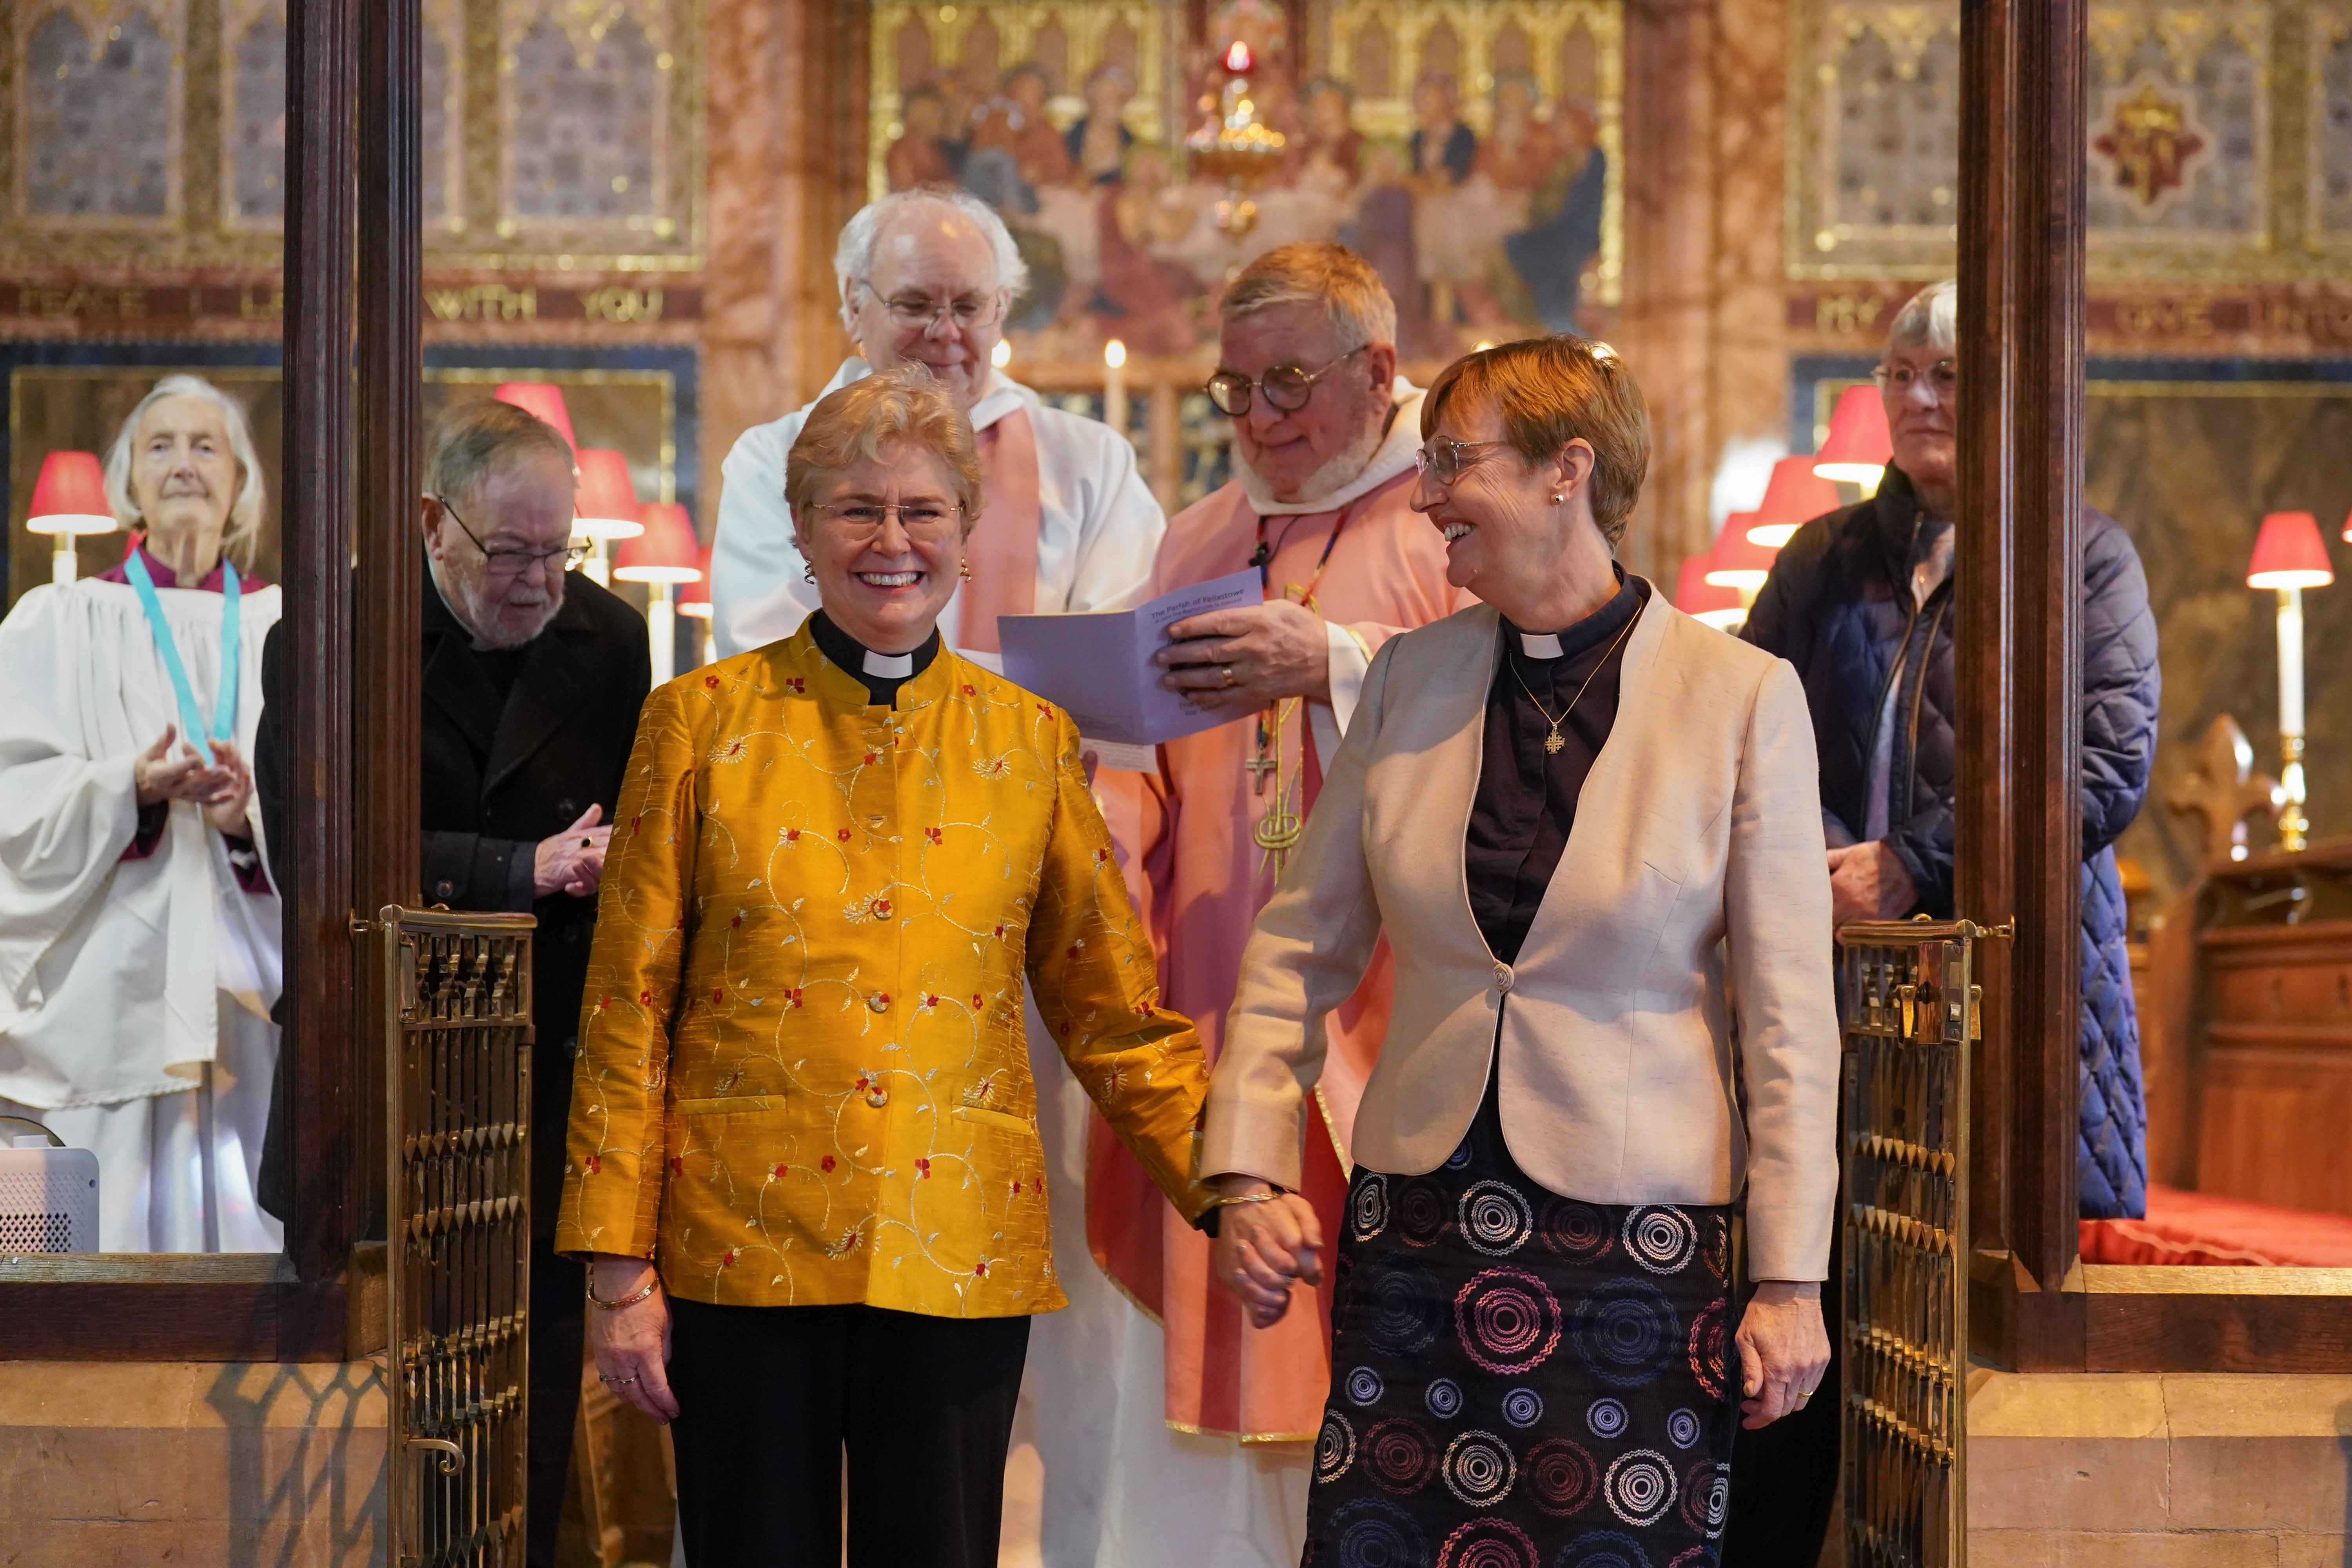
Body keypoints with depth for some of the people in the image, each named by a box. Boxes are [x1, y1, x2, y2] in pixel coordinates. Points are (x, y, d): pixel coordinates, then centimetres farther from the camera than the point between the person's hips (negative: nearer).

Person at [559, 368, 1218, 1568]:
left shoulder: (1030, 740, 8)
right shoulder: (704, 721, 3)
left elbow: (1111, 1011, 11)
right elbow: (628, 1007, 2)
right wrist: (619, 1270, -2)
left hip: (958, 1260, 1)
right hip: (743, 1247, -1)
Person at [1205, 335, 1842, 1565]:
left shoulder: (1741, 697, -4)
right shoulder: (1410, 677, 7)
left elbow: (1789, 1015, -3)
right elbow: (1300, 948, 13)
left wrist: (1791, 1282, -5)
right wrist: (1246, 1175, 2)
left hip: (1639, 1241, -3)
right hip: (1417, 1225, 3)